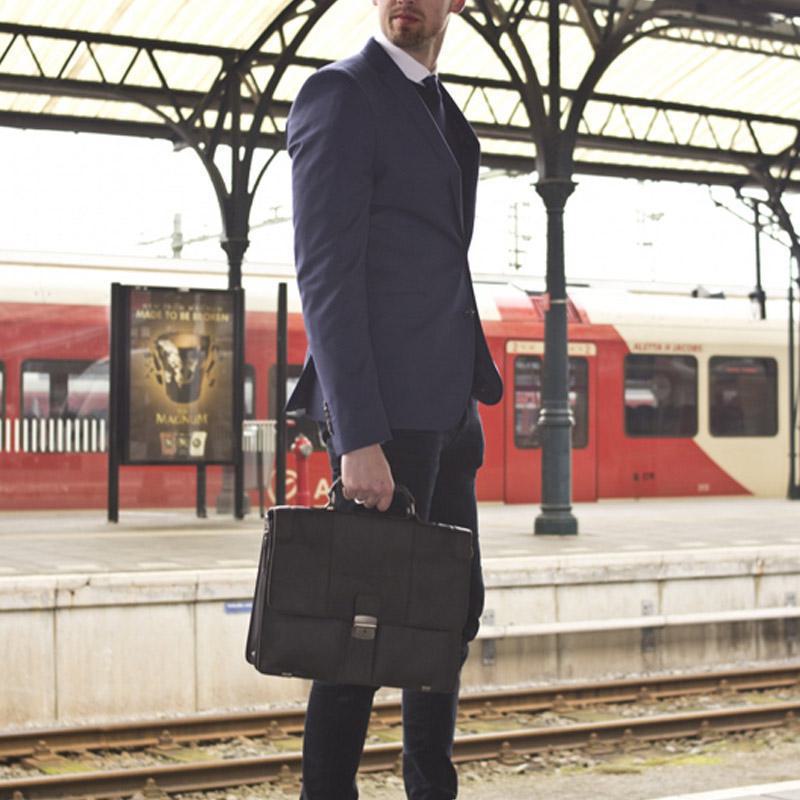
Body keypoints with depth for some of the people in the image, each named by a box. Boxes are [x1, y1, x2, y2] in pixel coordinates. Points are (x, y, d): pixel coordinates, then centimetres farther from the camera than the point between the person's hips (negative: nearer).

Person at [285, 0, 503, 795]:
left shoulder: (441, 115, 19)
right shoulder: (339, 92, -9)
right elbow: (324, 273, -17)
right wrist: (358, 439, -23)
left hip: (442, 411, 9)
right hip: (381, 408, -9)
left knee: (452, 608, 14)